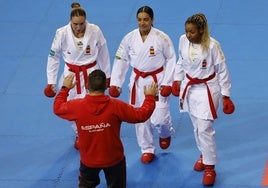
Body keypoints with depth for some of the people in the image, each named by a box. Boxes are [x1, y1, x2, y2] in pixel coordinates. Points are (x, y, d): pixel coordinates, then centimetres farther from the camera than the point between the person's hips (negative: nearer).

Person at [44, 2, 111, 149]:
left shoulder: (95, 31, -16)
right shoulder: (62, 33, -16)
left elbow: (103, 54, -1)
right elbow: (53, 57, -5)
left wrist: (106, 75, 8)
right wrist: (51, 81, -2)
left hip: (91, 73, -1)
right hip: (71, 75, 1)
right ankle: (79, 135, 37)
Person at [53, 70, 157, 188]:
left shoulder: (76, 106, -17)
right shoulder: (116, 106, -20)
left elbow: (57, 108, 4)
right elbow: (141, 115, -9)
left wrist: (65, 88, 17)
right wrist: (150, 97, 7)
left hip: (88, 160, 1)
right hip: (113, 159, -1)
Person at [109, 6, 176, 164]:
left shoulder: (162, 38, -15)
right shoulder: (129, 38, -7)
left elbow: (171, 60, -7)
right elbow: (121, 60, 1)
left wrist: (167, 83, -11)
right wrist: (115, 84, -1)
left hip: (158, 80, -3)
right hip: (138, 82, 3)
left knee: (158, 118, -8)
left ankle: (166, 133, 30)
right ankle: (147, 149, 28)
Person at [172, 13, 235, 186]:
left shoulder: (212, 46, -24)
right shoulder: (183, 40, -10)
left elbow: (222, 70, -13)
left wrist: (226, 95, -8)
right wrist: (177, 80, 15)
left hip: (207, 90, -5)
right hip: (189, 87, 5)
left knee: (205, 129, -6)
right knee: (197, 126, 18)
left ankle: (210, 167, 6)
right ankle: (204, 154, 40)